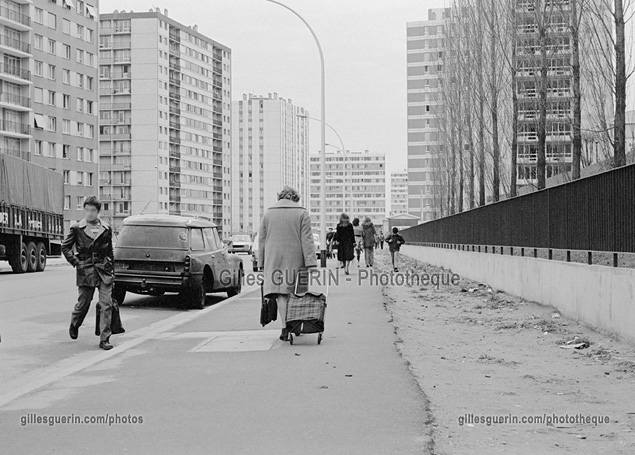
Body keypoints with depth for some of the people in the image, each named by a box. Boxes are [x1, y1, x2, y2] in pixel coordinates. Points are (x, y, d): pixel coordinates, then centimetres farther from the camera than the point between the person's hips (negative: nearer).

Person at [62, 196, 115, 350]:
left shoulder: (106, 229, 7)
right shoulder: (77, 228, 1)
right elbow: (65, 247, 7)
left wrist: (111, 269, 11)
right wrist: (76, 263, -2)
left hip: (104, 270, 1)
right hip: (85, 271, -1)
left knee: (106, 304, -7)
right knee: (83, 303, 8)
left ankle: (104, 339, -2)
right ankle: (74, 325, 40)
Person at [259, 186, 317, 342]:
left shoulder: (268, 213, 8)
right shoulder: (302, 213, 0)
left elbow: (261, 240, 10)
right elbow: (307, 240, -6)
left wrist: (262, 262, 15)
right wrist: (310, 262, -9)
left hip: (274, 260, 1)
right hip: (295, 259, -1)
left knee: (280, 293, -1)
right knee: (296, 292, 11)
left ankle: (285, 327, -12)